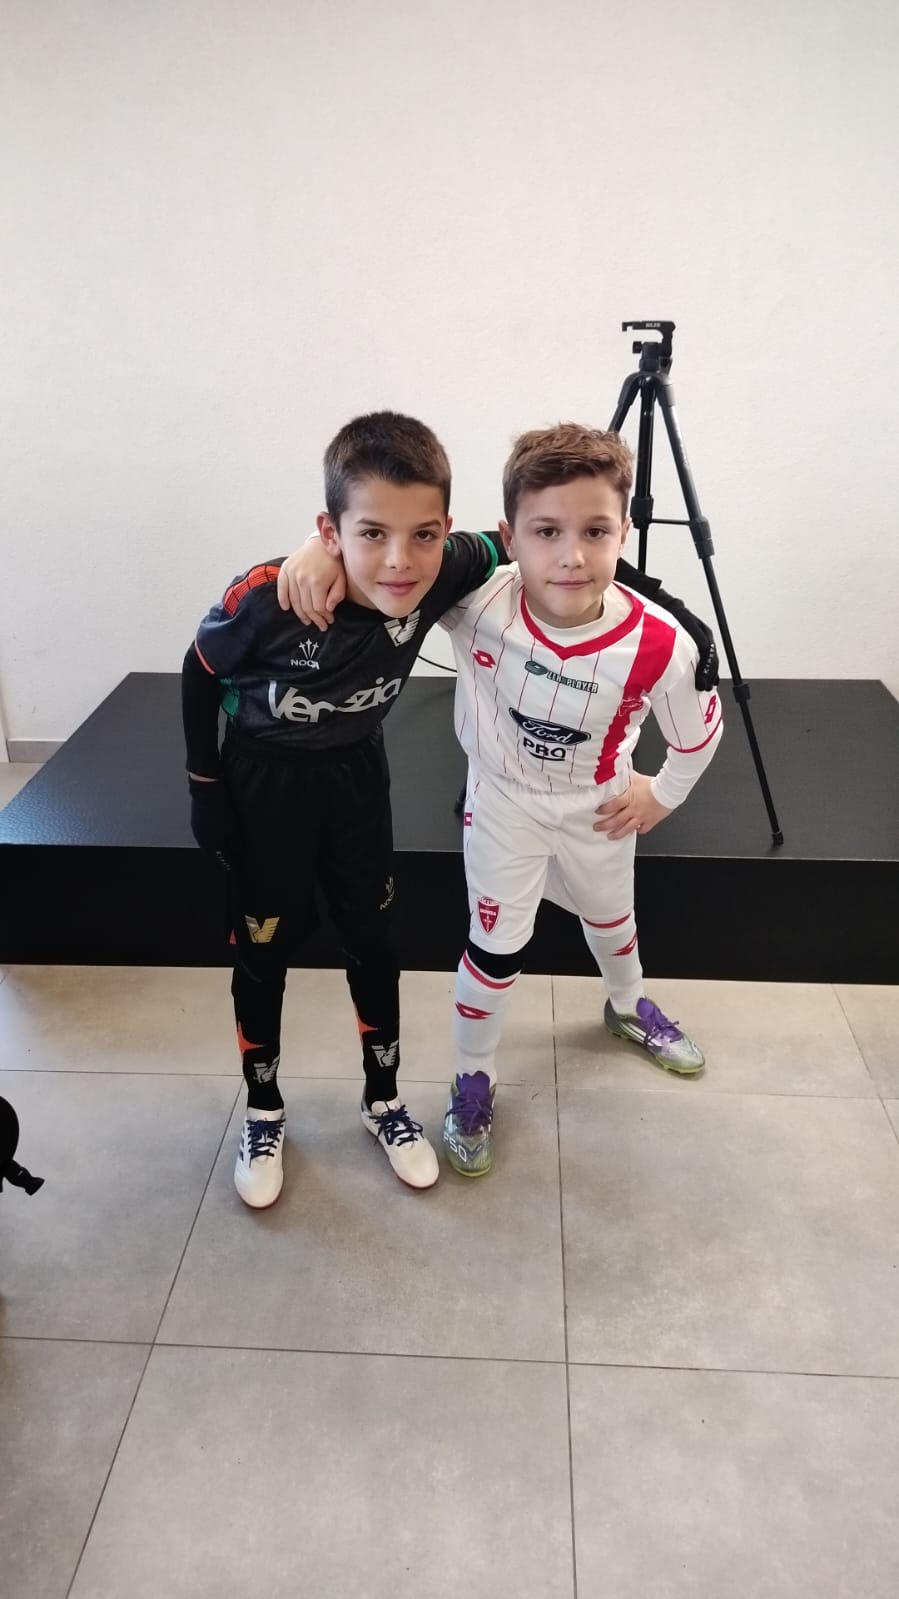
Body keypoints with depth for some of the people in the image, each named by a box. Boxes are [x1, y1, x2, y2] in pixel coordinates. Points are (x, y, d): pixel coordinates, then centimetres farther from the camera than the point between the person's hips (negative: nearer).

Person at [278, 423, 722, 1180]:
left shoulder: (660, 645, -34)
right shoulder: (479, 599, -35)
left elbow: (702, 728, -12)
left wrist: (662, 795, -1)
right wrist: (324, 547, -43)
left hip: (599, 804, 2)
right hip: (505, 801, -2)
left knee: (610, 916, 28)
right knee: (496, 946, 7)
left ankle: (630, 1006, 62)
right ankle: (473, 1082, 34)